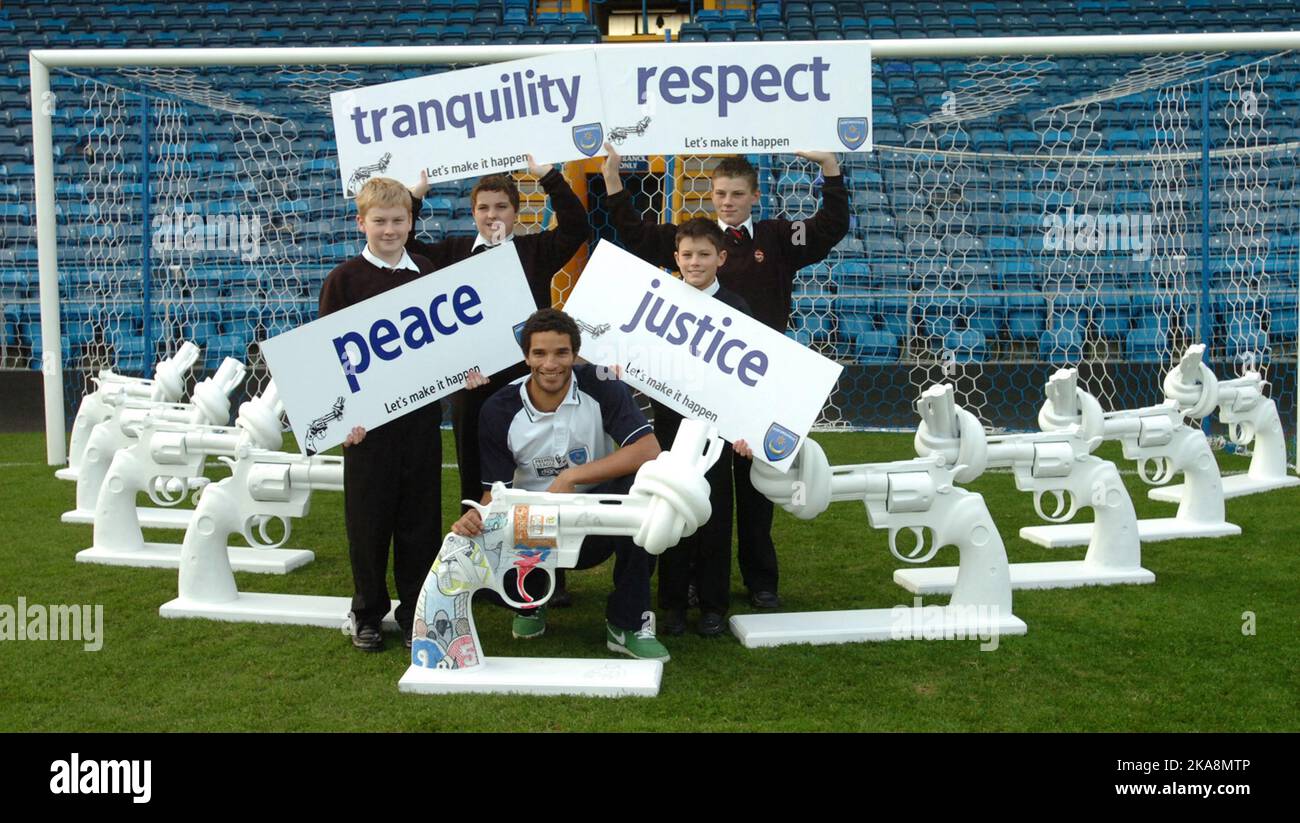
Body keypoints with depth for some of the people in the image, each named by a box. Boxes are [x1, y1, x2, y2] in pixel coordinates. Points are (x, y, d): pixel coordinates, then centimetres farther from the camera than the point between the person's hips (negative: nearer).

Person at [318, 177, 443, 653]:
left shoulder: (429, 275, 8)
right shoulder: (344, 279, -1)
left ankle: (416, 610, 20)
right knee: (369, 518, 6)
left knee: (420, 516, 7)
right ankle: (368, 613, 21)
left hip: (422, 414, 3)